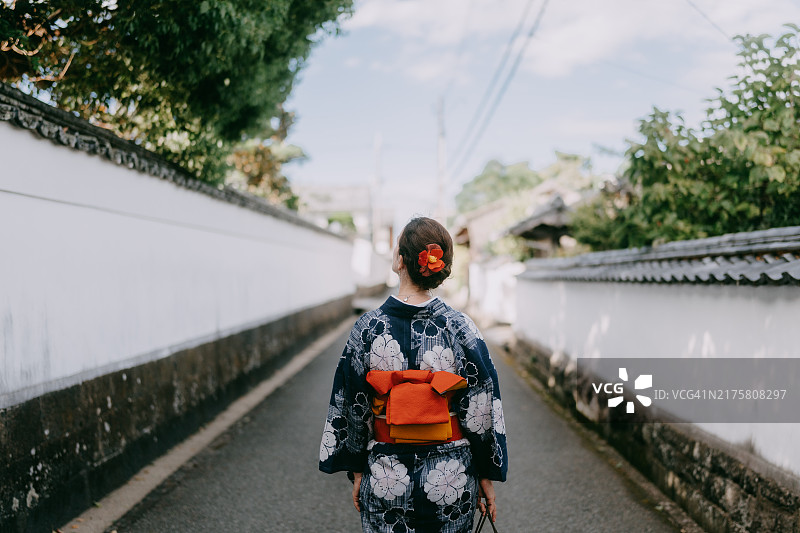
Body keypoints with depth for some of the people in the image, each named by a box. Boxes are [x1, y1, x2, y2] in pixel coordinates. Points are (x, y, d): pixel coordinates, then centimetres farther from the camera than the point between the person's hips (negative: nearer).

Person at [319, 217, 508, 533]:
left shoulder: (368, 327, -10)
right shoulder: (461, 329, -10)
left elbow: (350, 409, -3)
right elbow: (483, 410, -6)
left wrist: (357, 471, 8)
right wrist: (487, 475, 5)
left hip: (385, 481, 0)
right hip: (452, 482, 0)